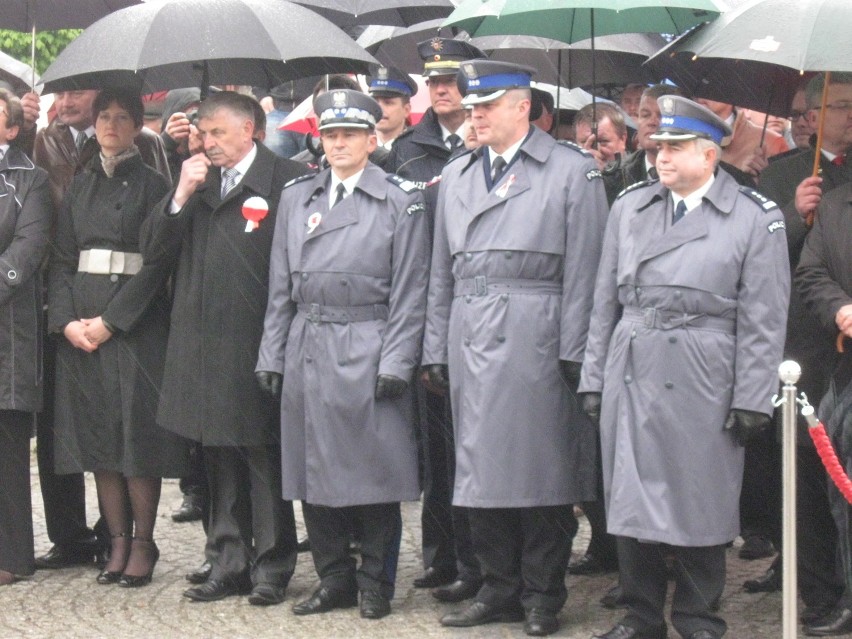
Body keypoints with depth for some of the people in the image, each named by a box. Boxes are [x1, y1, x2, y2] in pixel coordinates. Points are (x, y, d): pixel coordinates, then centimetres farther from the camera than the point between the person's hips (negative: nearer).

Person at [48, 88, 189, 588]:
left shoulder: (152, 185, 0)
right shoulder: (80, 188, 15)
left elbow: (157, 262, -7)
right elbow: (63, 260, 11)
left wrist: (109, 320, -14)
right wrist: (66, 319, -5)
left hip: (135, 321, -5)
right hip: (80, 323, 5)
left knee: (137, 432, -5)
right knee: (95, 432, 3)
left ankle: (143, 542, 3)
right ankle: (118, 541, 9)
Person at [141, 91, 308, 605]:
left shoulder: (285, 181, -7)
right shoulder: (199, 182, 14)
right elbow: (154, 249, 9)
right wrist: (182, 196, -5)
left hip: (256, 346, -6)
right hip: (203, 345, 6)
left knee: (264, 460, 1)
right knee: (219, 459, 12)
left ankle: (271, 568, 9)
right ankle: (229, 565, 19)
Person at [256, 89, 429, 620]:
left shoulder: (400, 201, 1)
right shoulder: (297, 199, 13)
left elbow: (409, 292, -3)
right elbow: (281, 289, 14)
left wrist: (396, 362, -9)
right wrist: (272, 356, 8)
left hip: (367, 352, -4)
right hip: (307, 352, 4)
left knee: (375, 472, -2)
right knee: (314, 472, 6)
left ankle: (376, 583, 10)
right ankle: (335, 578, 18)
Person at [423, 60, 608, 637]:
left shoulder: (573, 171, 1)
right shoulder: (456, 177, 17)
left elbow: (583, 270, -4)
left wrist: (574, 352, -9)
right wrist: (437, 349, 12)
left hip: (536, 342, -5)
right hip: (470, 344, 5)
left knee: (543, 471, -1)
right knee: (482, 469, 7)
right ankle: (500, 589, 17)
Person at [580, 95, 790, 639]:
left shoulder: (755, 218, -2)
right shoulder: (630, 206, 9)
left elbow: (763, 322, -4)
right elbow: (606, 302, 12)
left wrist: (752, 401, -8)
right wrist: (595, 379, 9)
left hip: (701, 384, -4)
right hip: (630, 374, 4)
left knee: (700, 506, 3)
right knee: (631, 498, 8)